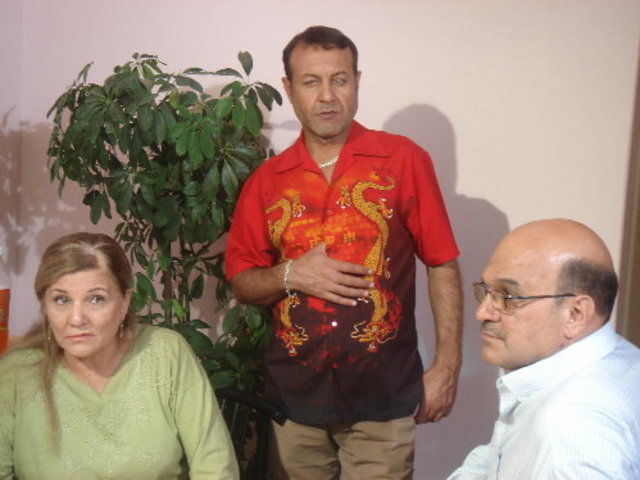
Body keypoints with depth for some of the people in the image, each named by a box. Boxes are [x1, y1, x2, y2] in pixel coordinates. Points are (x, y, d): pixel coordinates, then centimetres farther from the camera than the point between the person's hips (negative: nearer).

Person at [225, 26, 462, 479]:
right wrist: (289, 275, -10)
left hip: (383, 395, -2)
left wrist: (447, 365, -4)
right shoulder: (266, 181, 5)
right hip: (294, 393, 3)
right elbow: (240, 280, 10)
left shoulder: (404, 160, -3)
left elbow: (442, 265, 0)